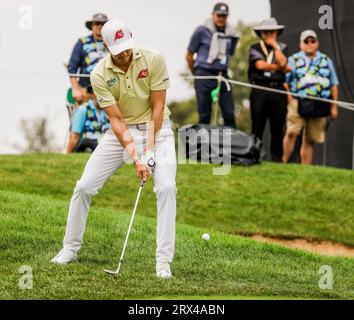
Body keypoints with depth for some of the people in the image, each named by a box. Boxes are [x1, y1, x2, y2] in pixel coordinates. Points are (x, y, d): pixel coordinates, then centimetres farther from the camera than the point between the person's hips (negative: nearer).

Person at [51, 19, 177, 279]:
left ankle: (164, 260, -17)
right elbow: (116, 119, -15)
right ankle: (70, 248, 15)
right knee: (84, 186, -4)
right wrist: (135, 158, -24)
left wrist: (149, 150, -18)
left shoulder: (154, 59, -17)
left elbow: (158, 106, -13)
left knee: (166, 187, -21)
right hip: (122, 132, 2)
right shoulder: (100, 75, -15)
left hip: (156, 128, -1)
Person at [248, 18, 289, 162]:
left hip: (278, 90, 2)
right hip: (259, 90, -2)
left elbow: (283, 63, -4)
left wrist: (274, 45, 0)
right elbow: (260, 65, -8)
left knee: (277, 128, 2)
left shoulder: (281, 48, 15)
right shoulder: (255, 48, 8)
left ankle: (277, 158, 6)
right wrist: (280, 67, -1)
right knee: (257, 128, -3)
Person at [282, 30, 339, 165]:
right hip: (298, 103, -2)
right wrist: (290, 99, -9)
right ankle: (284, 162, -20)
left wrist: (334, 106, 10)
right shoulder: (294, 60, 9)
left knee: (309, 141, 3)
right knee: (292, 132, -21)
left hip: (319, 106, 3)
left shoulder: (326, 61, 16)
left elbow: (334, 85, 17)